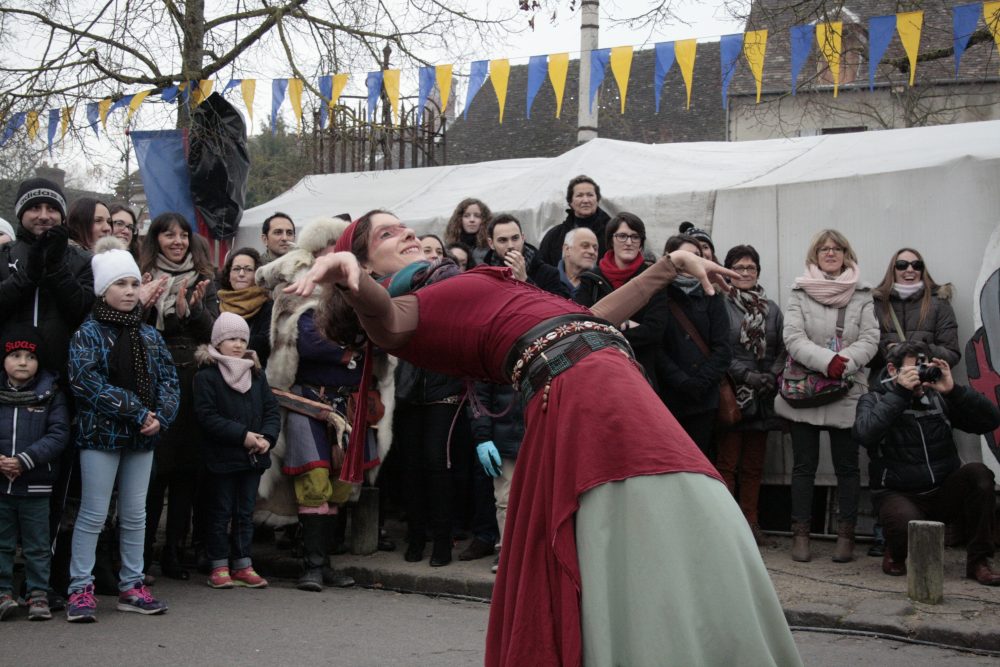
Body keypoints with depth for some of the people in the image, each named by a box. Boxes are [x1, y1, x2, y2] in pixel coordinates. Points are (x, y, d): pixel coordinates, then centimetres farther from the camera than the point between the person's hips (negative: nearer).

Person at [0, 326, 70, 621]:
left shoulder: (51, 394, 0)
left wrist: (25, 460, -18)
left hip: (36, 485, -2)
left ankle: (38, 595, 14)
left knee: (37, 546, 6)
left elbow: (59, 434, -8)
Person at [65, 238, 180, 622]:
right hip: (101, 433, -5)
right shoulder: (88, 333, -5)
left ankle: (132, 587, 17)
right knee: (93, 514, -2)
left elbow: (168, 379, 8)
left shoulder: (150, 335, 12)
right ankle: (81, 589, 5)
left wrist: (159, 417, -11)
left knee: (135, 515, 10)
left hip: (142, 436, 5)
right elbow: (87, 382, -16)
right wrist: (137, 413, -18)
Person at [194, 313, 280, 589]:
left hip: (254, 457, 5)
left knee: (246, 512, 10)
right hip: (222, 457, -5)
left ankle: (242, 564, 17)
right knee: (221, 512, 4)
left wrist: (267, 437, -9)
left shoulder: (256, 374, 11)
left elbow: (271, 410, 9)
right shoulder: (206, 376, -7)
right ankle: (219, 566, 11)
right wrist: (242, 435, -18)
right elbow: (207, 416, -14)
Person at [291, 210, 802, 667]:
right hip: (582, 391, -8)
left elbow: (588, 319, 34)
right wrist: (350, 275, -43)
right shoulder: (410, 309, 7)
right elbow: (383, 316, -20)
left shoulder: (468, 288, 31)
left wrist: (672, 264, 34)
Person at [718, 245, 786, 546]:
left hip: (762, 398, 5)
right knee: (727, 463, -2)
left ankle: (750, 522, 17)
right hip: (730, 394, -5)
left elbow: (783, 348, 9)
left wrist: (773, 375, -8)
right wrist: (747, 375, -16)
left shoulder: (771, 309, 13)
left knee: (753, 465, 10)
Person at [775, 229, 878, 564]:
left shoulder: (862, 295, 7)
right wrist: (826, 361, -20)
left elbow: (870, 339, -1)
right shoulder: (800, 293, 5)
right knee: (804, 464, 5)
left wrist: (844, 363, -18)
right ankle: (801, 534, 11)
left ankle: (846, 535, 12)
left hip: (847, 392, 1)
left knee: (847, 465, 4)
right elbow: (792, 338, -6)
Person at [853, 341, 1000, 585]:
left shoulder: (938, 398, 9)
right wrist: (900, 393, -22)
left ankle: (978, 561, -13)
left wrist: (954, 390, -13)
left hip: (944, 492, 4)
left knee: (978, 473, -24)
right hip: (898, 494, -4)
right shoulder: (874, 400, 2)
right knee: (908, 522, -36)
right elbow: (865, 434, -22)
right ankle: (895, 554, 4)